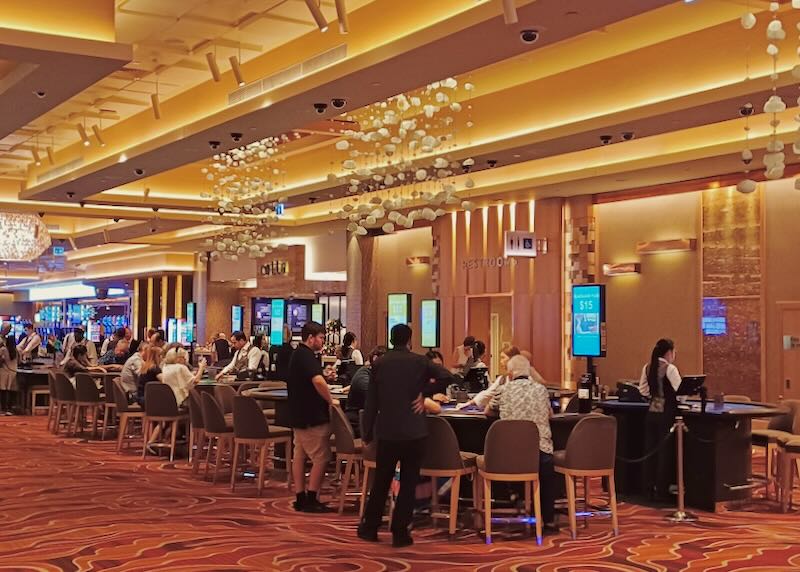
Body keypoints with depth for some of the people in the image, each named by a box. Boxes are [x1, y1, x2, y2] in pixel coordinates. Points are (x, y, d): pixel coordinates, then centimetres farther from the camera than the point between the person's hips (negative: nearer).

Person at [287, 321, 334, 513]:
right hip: (312, 416, -10)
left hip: (299, 414, 10)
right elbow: (318, 381, -33)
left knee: (299, 455, 11)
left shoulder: (297, 354, 14)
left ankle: (301, 498, 15)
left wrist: (325, 376, 13)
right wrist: (331, 401, -19)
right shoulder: (307, 356, -18)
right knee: (321, 458, -4)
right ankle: (311, 499, -2)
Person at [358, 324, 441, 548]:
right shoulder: (419, 361, -4)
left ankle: (370, 527, 22)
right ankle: (400, 532, 7)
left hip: (386, 431, 2)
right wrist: (425, 395, -4)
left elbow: (371, 401, 3)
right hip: (414, 431, -2)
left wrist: (367, 432, 10)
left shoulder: (379, 364, 2)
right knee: (408, 483, 6)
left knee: (381, 480, 15)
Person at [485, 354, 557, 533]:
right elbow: (550, 414, 28)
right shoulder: (541, 389, 11)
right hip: (540, 449, 0)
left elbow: (487, 412, 22)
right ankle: (549, 520, 24)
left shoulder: (504, 389, 7)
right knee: (548, 475, 27)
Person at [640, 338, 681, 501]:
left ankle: (649, 488, 19)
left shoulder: (648, 367, 5)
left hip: (651, 413, 6)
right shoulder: (670, 368, -13)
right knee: (665, 451, 2)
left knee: (650, 450, 12)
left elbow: (643, 390, 12)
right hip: (666, 413, -6)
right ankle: (661, 491, 6)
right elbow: (680, 391, -14)